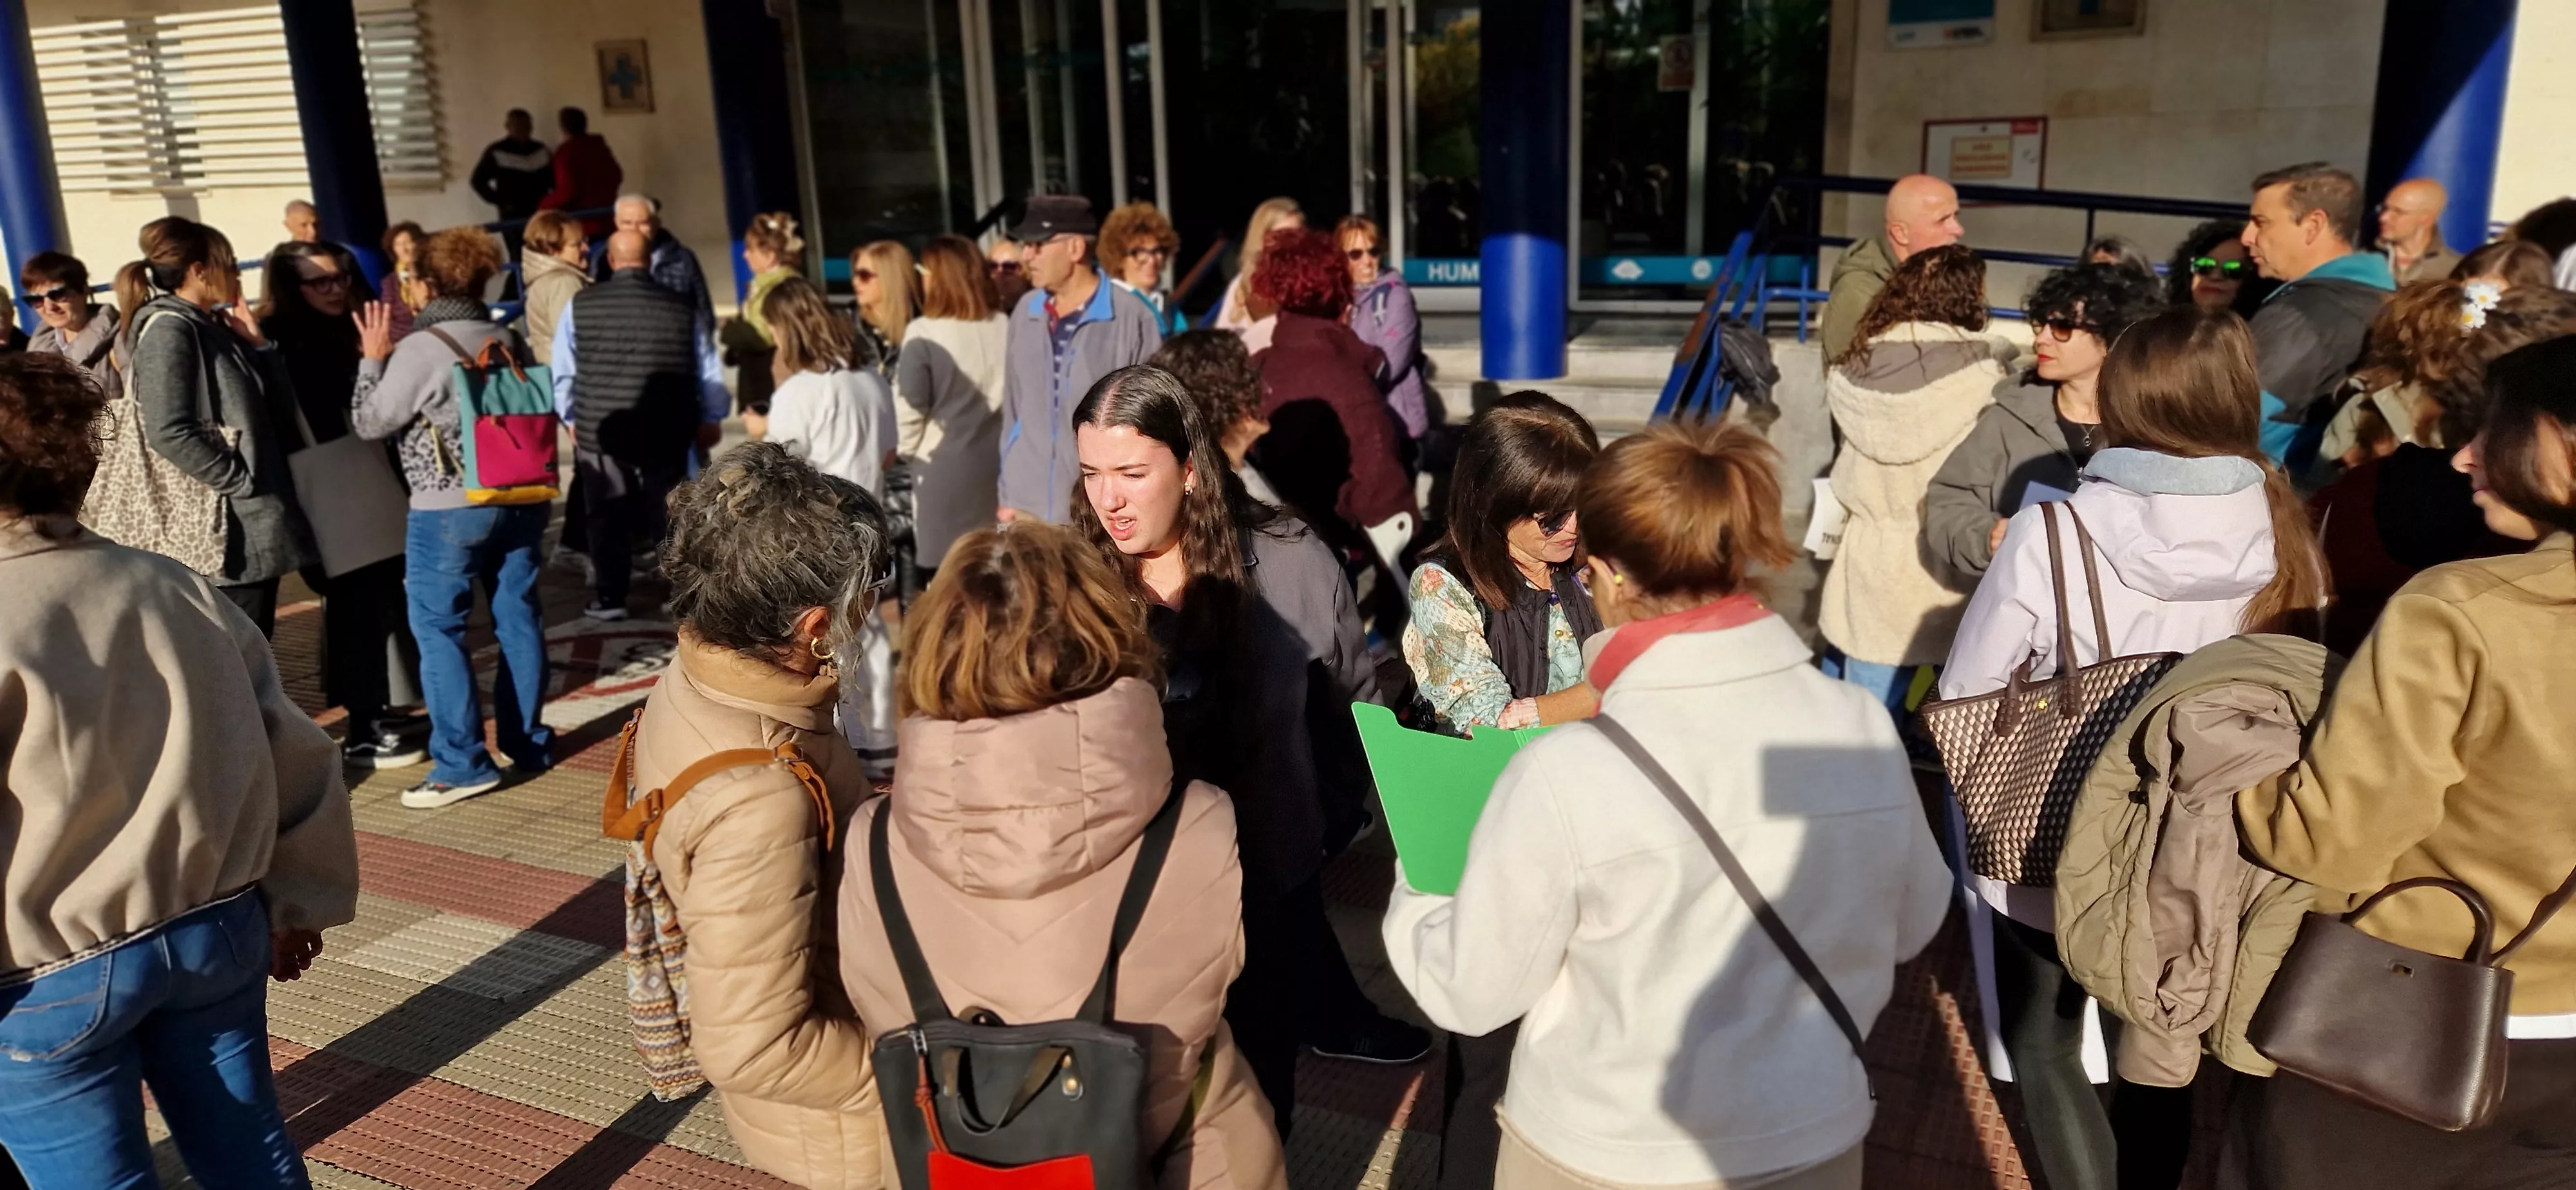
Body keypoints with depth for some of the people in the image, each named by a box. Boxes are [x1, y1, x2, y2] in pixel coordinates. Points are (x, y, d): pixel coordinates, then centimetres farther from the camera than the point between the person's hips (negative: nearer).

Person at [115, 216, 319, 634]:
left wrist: (257, 343, 5)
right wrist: (241, 483, -17)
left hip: (255, 519, 9)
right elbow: (170, 433, -21)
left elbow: (278, 406, 13)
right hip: (227, 524, -9)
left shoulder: (213, 328, 14)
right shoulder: (168, 330, -12)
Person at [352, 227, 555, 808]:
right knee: (519, 619, 12)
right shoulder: (511, 340, 4)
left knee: (438, 630, 1)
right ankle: (527, 743, 21)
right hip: (520, 498, 6)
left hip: (449, 511, -6)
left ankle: (463, 763, 1)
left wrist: (373, 359, 6)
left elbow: (368, 422, -4)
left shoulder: (420, 349, -13)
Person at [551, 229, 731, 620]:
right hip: (666, 430, 1)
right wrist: (711, 419, 17)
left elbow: (562, 371, 3)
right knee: (669, 513, 11)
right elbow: (709, 372, 3)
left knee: (606, 517, 11)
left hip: (599, 430, 0)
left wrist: (571, 417, 18)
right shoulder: (681, 307, -3)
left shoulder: (580, 305, -4)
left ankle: (609, 598, 16)